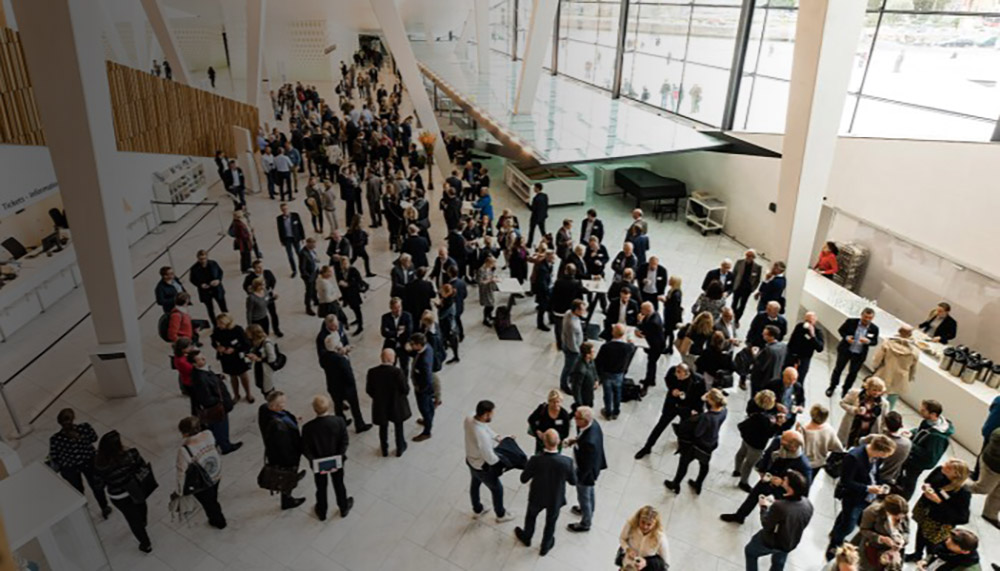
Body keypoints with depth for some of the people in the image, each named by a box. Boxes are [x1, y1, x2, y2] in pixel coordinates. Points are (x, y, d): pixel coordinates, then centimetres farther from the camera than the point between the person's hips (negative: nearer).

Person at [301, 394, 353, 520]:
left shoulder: (308, 427, -28)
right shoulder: (339, 421, -25)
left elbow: (306, 449, -19)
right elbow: (344, 442, -17)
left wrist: (314, 460, -8)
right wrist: (340, 456, -9)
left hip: (318, 464, -1)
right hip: (336, 461, 1)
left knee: (321, 488, 24)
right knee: (339, 485, 25)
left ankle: (322, 513, 46)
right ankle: (344, 508, 47)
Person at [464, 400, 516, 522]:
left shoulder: (469, 419, -20)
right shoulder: (482, 436, -44)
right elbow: (490, 458, -30)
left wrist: (498, 438, -6)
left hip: (471, 460, 7)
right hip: (482, 467, -7)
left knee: (475, 484, 32)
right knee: (497, 489, 21)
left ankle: (478, 509, 59)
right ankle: (501, 515, 47)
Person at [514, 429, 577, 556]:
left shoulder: (535, 460, -34)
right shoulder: (567, 462, -32)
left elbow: (523, 479, -16)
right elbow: (573, 482, -13)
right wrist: (574, 469, 6)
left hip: (537, 497, 0)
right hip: (555, 499, 1)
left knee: (531, 516, 32)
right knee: (550, 522, 29)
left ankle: (526, 538, 58)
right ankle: (545, 547, 53)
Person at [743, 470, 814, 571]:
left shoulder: (779, 506, -41)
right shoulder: (808, 505, -20)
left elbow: (766, 525, -24)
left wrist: (764, 507, -8)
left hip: (771, 542, -5)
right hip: (791, 544, 5)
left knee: (750, 551, 25)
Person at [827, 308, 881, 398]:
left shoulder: (874, 329, -11)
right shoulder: (851, 321, -14)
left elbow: (875, 342, 0)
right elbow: (841, 330, 0)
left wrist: (868, 341, -23)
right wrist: (846, 337, -20)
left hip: (859, 354, 1)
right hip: (845, 350, -1)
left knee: (853, 373, 10)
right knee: (838, 369, 13)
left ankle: (845, 390, 32)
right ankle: (832, 387, 34)